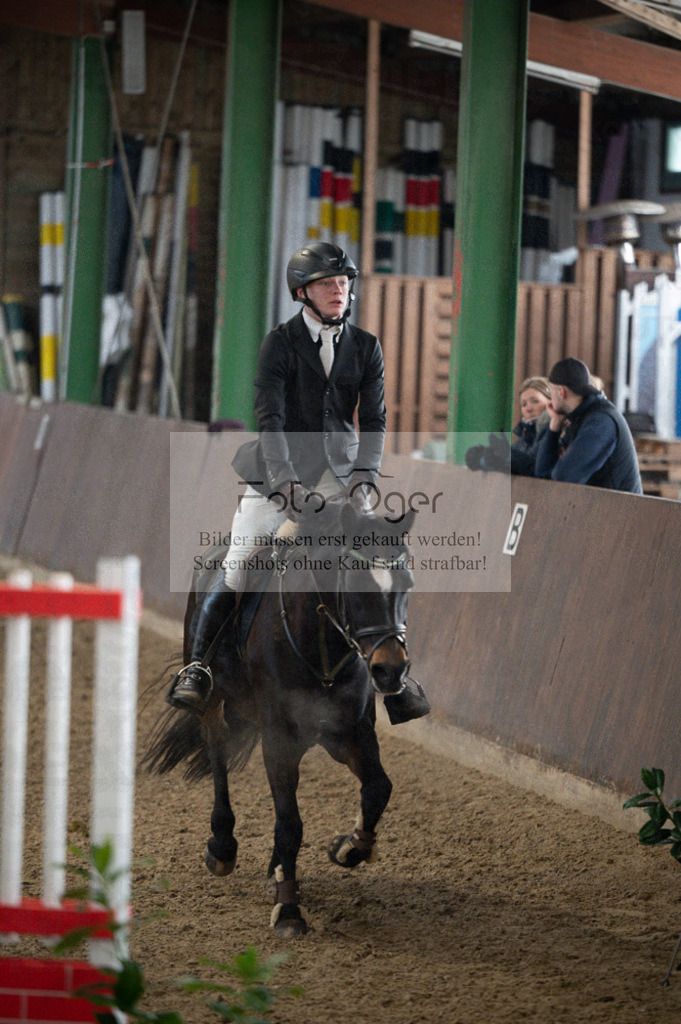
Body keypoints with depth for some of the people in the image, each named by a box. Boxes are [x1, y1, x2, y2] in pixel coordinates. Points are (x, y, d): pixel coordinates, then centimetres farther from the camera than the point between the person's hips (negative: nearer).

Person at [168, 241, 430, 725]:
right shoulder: (280, 343, -4)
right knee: (237, 574, -10)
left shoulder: (366, 347, 6)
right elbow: (270, 417, -12)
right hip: (280, 471, -3)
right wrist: (285, 480, -24)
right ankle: (198, 669, 2)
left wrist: (363, 477, -15)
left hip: (342, 473, 3)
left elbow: (374, 419, 1)